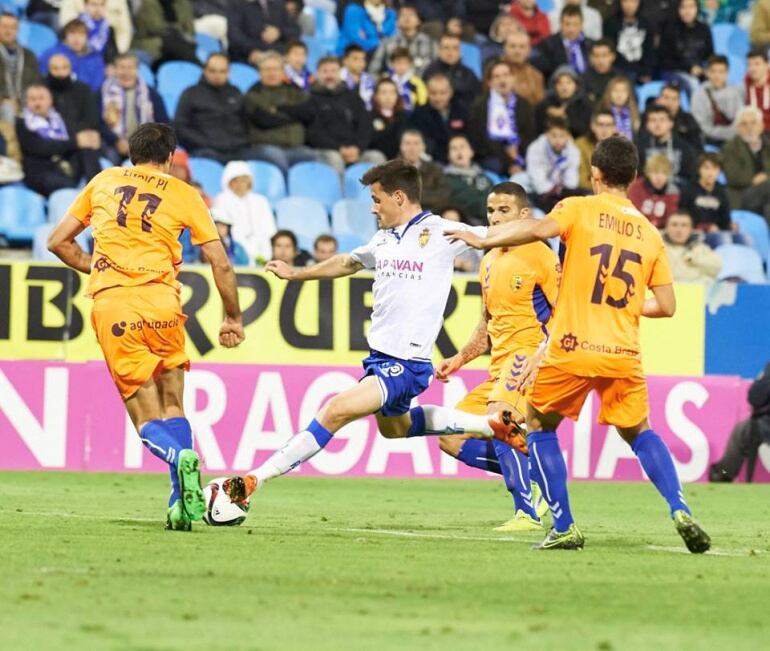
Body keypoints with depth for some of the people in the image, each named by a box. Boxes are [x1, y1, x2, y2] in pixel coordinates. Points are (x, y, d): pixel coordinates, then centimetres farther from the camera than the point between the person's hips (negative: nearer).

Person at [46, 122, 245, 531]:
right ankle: (181, 505, -1)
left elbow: (58, 241, 21)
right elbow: (220, 264, 9)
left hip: (110, 305, 0)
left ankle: (180, 456, -31)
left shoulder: (103, 182, 17)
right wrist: (233, 319, 20)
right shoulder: (183, 194, 11)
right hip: (161, 303, 0)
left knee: (149, 426, 2)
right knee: (173, 408, 14)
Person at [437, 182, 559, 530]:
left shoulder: (539, 256, -7)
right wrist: (459, 359, 15)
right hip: (499, 368, 9)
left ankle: (527, 512, -25)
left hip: (529, 356, -9)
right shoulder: (489, 262, 17)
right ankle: (531, 476, 10)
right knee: (451, 438, 3)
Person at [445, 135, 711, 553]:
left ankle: (564, 528, 9)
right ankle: (680, 511, 1)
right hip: (623, 354, 3)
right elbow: (665, 306, 9)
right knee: (639, 433, 22)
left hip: (571, 349, -3)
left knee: (539, 427, 18)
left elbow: (538, 229, -22)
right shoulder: (649, 233, 11)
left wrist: (482, 240, -12)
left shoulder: (579, 209, -1)